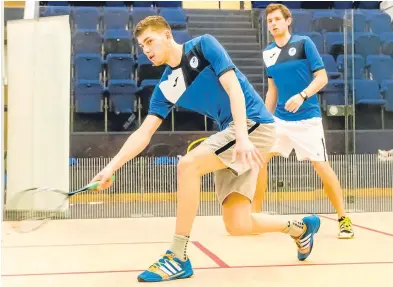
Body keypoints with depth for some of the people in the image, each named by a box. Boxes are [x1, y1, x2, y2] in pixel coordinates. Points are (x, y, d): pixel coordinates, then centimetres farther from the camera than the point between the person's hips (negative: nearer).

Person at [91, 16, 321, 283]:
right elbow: (143, 134, 7)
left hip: (254, 123, -7)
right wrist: (111, 168, -3)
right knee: (238, 225, -3)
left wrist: (242, 137, -26)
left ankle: (178, 257, -14)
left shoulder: (203, 45, -5)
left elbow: (233, 88, -14)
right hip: (232, 133, 7)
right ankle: (300, 228, 25)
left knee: (188, 164, -23)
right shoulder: (165, 87, 11)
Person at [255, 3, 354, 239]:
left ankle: (344, 220, 11)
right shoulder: (268, 53, 9)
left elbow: (322, 78, -9)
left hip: (307, 118, -5)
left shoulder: (304, 43, -5)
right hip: (279, 119, 5)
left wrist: (302, 96, -25)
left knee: (322, 166, -5)